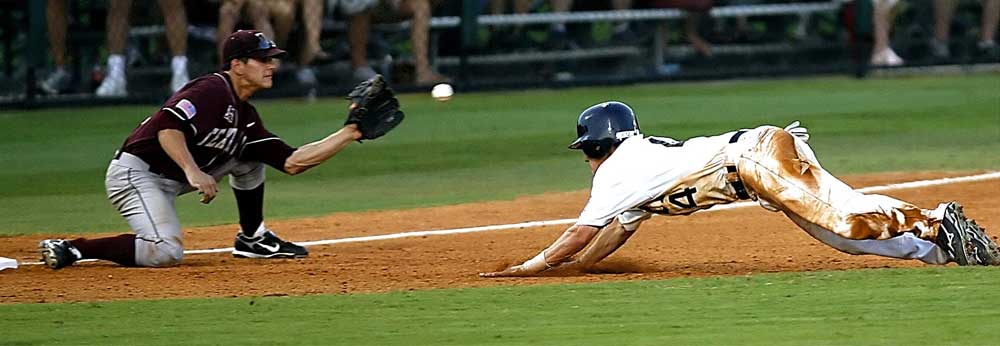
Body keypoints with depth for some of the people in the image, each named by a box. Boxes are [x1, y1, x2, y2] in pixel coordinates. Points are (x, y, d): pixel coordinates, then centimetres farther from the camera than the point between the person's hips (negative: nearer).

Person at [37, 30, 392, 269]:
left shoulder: (246, 116, 13)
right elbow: (168, 126, -29)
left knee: (250, 154, 12)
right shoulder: (212, 90, -15)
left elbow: (292, 162, 9)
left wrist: (349, 134, 6)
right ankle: (71, 248, -20)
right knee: (165, 252, -30)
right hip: (136, 173, -10)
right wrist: (193, 171, -41)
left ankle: (252, 239, 18)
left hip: (173, 179, 10)